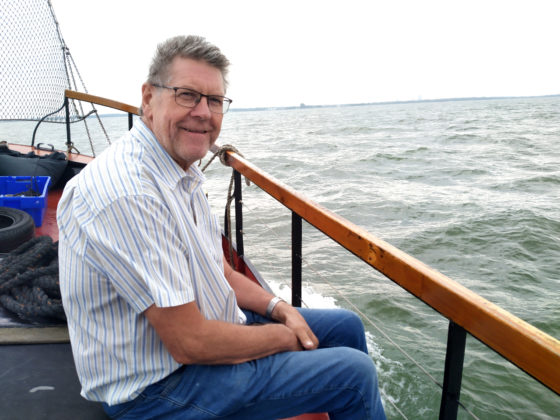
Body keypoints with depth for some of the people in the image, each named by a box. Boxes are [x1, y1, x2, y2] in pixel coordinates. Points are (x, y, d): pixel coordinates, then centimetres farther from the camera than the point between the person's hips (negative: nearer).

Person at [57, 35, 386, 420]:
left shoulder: (183, 173, 3)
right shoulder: (127, 194, -29)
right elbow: (190, 342, -27)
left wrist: (280, 308, -3)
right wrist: (284, 336, -12)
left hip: (213, 324, 9)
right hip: (160, 386, -8)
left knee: (346, 326, 14)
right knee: (354, 372, -11)